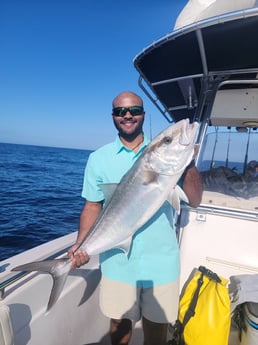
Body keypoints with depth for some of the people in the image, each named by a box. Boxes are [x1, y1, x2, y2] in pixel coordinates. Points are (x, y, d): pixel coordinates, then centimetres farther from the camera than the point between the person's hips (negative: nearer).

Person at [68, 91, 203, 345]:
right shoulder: (99, 158, -1)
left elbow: (194, 201, -4)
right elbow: (92, 206, 1)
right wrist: (80, 244, -12)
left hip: (161, 258, 1)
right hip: (117, 258, 0)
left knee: (157, 324, 18)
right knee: (119, 322, 19)